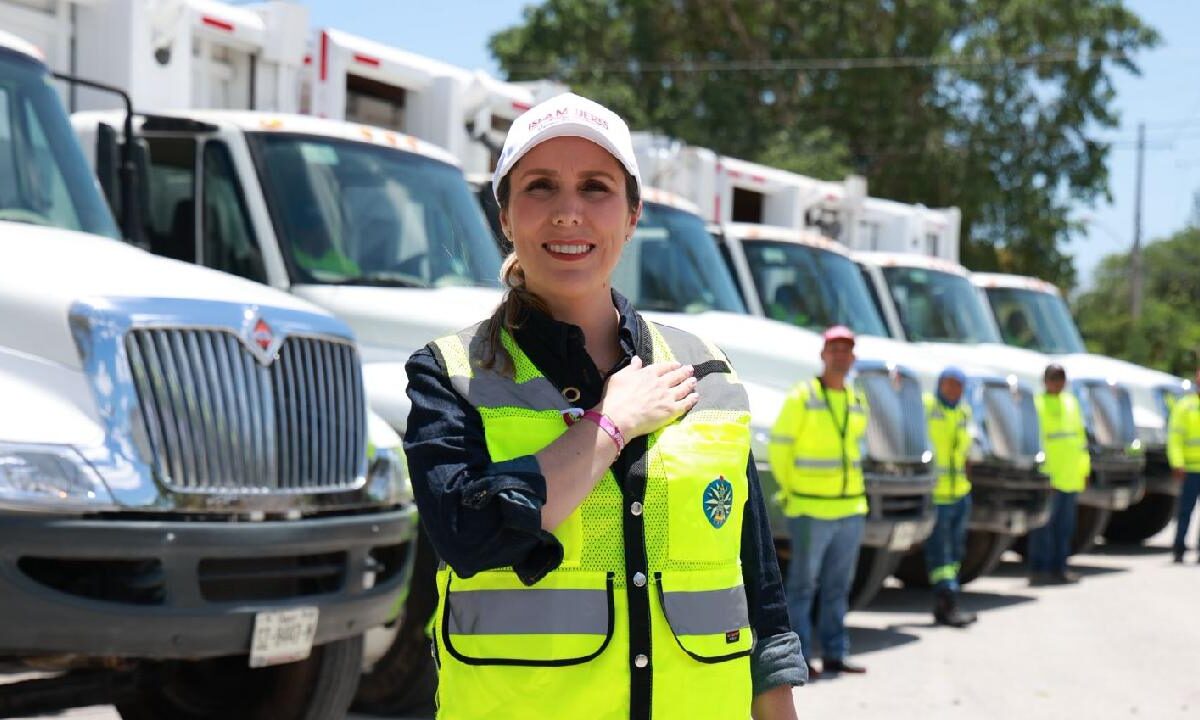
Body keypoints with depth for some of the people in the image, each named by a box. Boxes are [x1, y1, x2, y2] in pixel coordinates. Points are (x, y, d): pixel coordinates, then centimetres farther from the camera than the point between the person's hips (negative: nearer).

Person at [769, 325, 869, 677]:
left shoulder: (858, 402, 12)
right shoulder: (802, 398, -7)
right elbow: (779, 447, -4)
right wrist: (790, 491, -1)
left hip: (851, 508, 6)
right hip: (810, 511, -6)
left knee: (838, 585, 11)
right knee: (803, 584, -2)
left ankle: (834, 654, 17)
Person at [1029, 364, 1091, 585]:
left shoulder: (1071, 402, 17)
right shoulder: (1037, 404, -6)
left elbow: (1080, 436, 21)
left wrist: (1084, 469, 17)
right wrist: (1042, 473, -19)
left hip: (1071, 478, 7)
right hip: (1049, 478, -7)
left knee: (1065, 525, 10)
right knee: (1044, 525, -5)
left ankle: (1059, 567, 17)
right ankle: (1038, 569, -1)